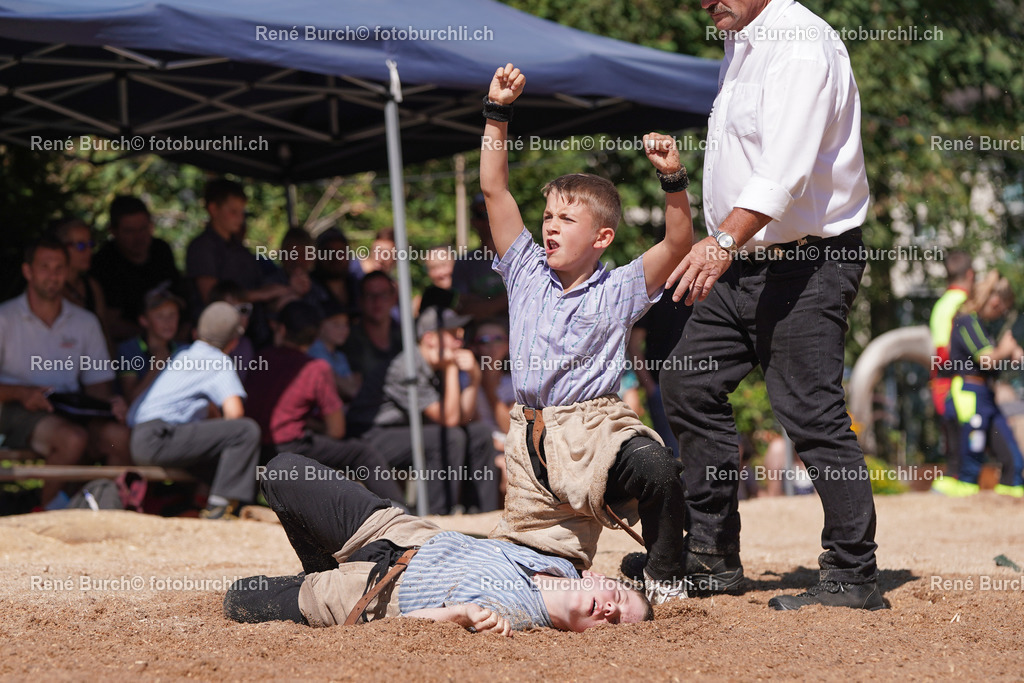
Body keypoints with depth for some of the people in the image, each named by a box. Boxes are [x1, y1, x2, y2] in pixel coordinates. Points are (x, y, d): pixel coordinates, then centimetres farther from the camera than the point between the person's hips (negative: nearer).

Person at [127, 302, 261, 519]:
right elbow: (234, 411, -14)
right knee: (247, 430, -14)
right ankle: (218, 507, -19)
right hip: (157, 440, -9)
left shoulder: (183, 354, 23)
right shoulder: (220, 362, -2)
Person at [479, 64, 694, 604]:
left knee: (656, 468, -33)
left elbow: (677, 243, -11)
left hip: (596, 427, -3)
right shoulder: (528, 273, 9)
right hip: (531, 434, 3)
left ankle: (663, 577, -13)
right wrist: (498, 113, -1)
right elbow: (494, 190, 5)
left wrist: (672, 180, -24)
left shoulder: (618, 291, 1)